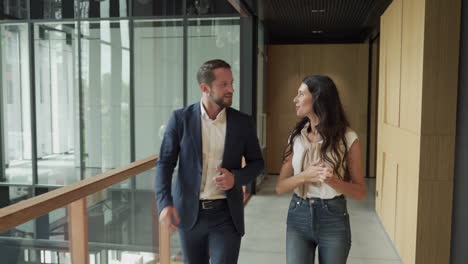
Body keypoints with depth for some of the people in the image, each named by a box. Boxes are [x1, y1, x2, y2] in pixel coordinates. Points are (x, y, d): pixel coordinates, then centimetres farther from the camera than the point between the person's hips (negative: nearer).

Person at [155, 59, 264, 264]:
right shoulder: (181, 118, -5)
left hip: (226, 213, 0)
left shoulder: (243, 122, -2)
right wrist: (165, 203, -19)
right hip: (189, 212, 1)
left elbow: (257, 162, 7)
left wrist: (236, 177, -14)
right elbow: (165, 163, -6)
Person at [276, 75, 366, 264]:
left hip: (334, 219, -2)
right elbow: (280, 187, 0)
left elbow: (360, 193, -5)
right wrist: (305, 176, -19)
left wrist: (332, 180, -24)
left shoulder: (347, 138, -8)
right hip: (298, 216, 2)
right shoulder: (296, 136, 1)